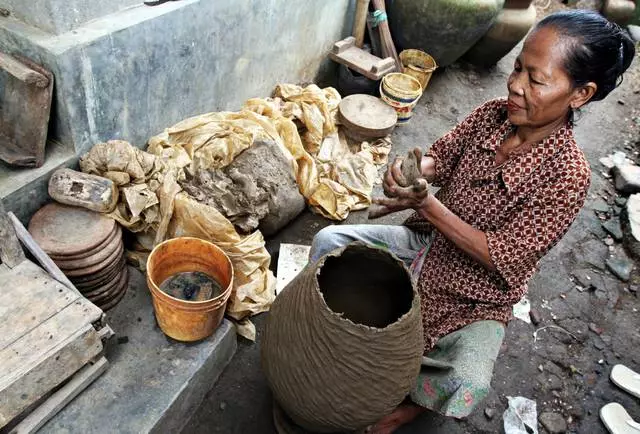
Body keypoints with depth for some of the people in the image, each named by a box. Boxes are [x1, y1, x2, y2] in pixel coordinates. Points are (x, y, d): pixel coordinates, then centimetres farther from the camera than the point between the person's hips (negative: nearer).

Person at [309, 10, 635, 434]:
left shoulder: (568, 175, -25)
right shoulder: (492, 115, -11)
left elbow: (501, 257, -24)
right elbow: (440, 157, 1)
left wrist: (427, 204, -32)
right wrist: (418, 172, -24)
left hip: (476, 295, -4)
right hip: (428, 244, 5)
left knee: (468, 384, -28)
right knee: (328, 241, -6)